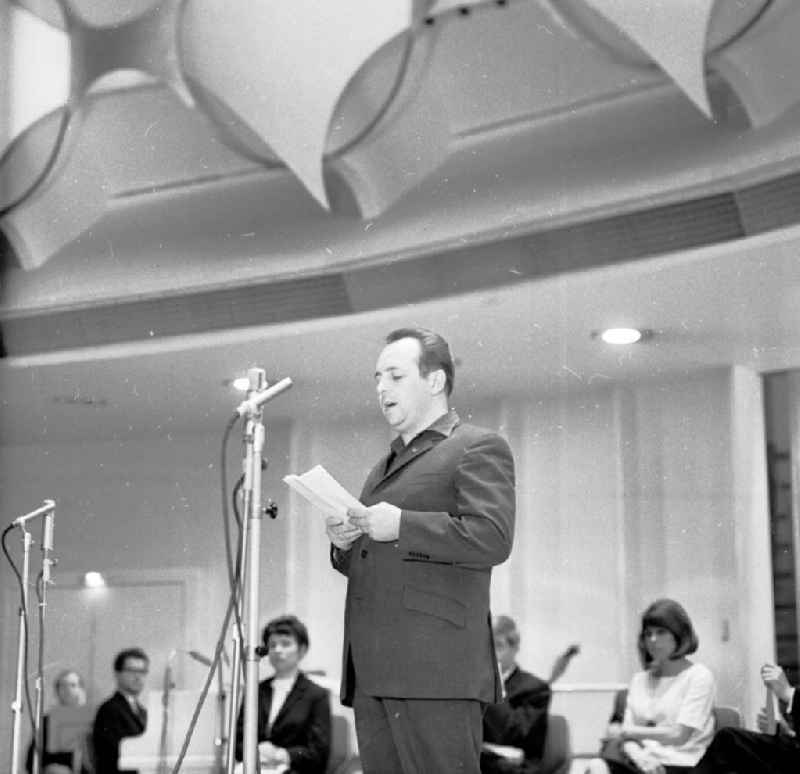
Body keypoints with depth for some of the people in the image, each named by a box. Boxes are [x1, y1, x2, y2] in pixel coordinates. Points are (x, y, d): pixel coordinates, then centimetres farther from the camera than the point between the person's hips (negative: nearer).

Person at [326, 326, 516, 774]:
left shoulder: (478, 448, 3)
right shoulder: (386, 465, 29)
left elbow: (492, 539, -12)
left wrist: (401, 526, -15)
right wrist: (345, 544, 10)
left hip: (435, 668, -8)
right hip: (372, 671, 8)